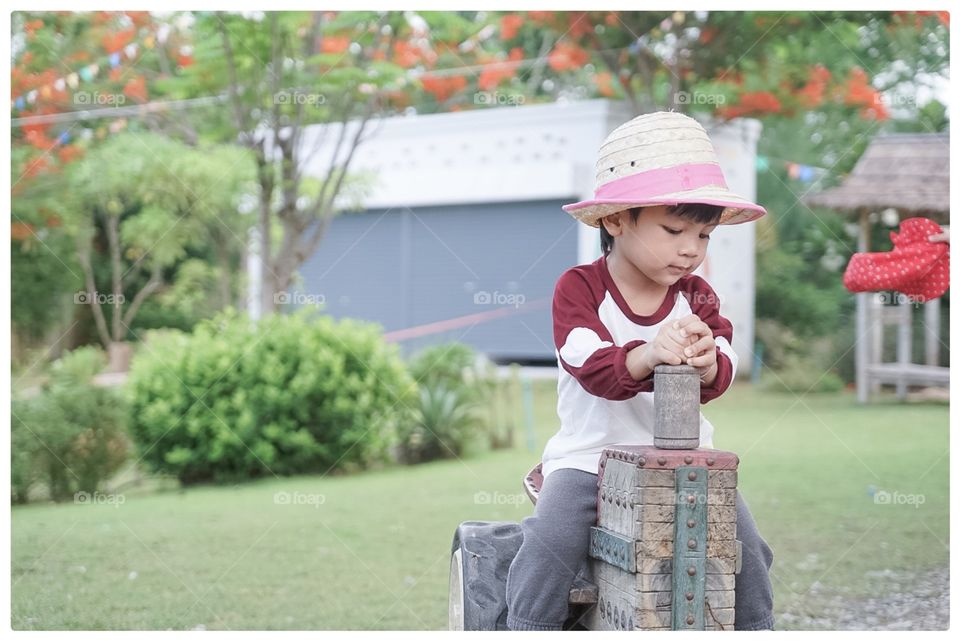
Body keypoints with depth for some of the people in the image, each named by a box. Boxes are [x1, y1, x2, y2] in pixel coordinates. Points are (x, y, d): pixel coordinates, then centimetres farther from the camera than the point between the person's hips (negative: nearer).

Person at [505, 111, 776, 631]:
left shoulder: (697, 296, 4)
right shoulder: (578, 289, -8)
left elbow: (721, 375, -11)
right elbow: (594, 368, -24)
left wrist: (707, 365, -37)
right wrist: (647, 356, -46)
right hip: (591, 455, -3)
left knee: (744, 544, -11)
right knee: (552, 539, -24)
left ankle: (755, 629, 13)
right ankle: (528, 628, -4)